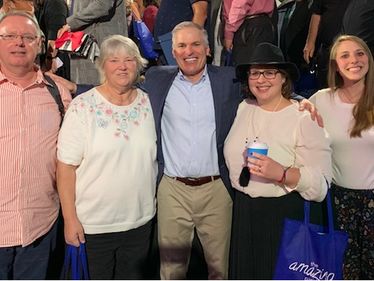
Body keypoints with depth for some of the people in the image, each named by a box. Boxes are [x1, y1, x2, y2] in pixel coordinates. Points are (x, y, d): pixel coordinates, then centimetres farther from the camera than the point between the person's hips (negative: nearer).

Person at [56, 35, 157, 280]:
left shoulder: (148, 103, 1)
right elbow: (66, 166, -10)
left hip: (141, 220, 4)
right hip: (94, 224, -3)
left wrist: (153, 202, 8)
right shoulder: (83, 106, -11)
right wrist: (70, 218, -12)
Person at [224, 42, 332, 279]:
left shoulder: (304, 119, -14)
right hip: (243, 212, 5)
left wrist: (281, 173, -33)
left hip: (284, 216, -5)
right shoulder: (244, 108, 2)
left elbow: (321, 183, -20)